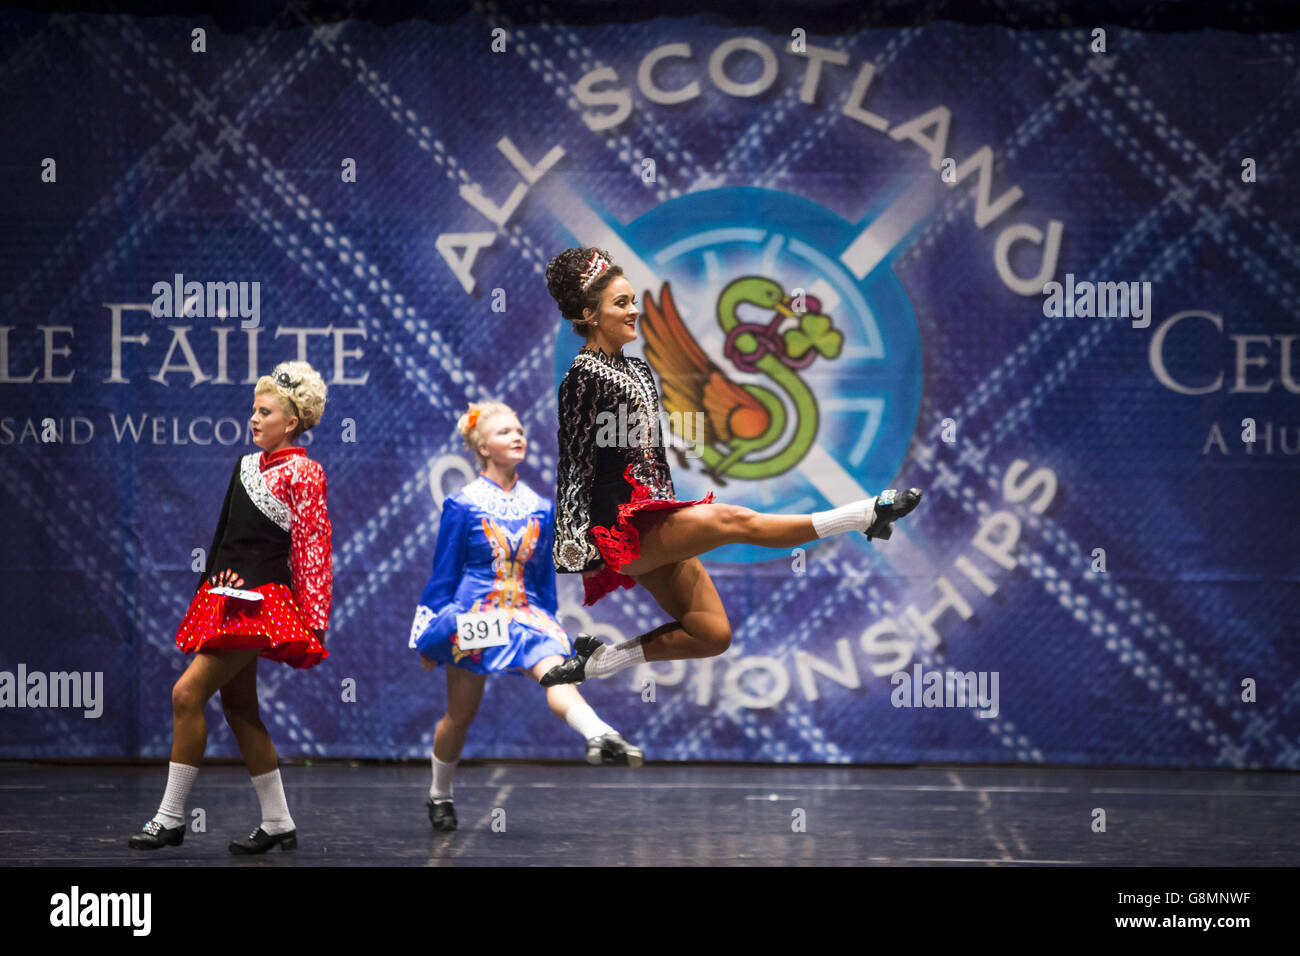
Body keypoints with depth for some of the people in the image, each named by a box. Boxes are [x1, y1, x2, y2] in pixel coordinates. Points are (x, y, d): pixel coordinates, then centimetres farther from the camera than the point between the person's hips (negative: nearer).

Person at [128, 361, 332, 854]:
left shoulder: (302, 474, -8)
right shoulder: (246, 466, 15)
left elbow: (313, 552, -11)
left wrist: (315, 624, -13)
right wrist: (210, 586, 15)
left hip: (261, 602, -9)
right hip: (227, 599, 9)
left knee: (188, 693, -15)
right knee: (239, 706, 9)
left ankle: (170, 817, -9)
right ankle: (278, 823, 15)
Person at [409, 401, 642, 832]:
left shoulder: (540, 508, 8)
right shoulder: (463, 505, -3)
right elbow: (443, 574, 1)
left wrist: (548, 625, 19)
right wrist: (427, 637, 2)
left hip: (526, 614, 2)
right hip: (472, 614, -2)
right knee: (460, 714, 7)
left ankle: (601, 737, -52)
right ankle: (439, 796, 29)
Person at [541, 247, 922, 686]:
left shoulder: (637, 369, 17)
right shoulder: (583, 377, -10)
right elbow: (575, 465, -12)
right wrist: (578, 547, -14)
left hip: (656, 526, 9)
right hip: (622, 525, -9)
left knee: (713, 635, 4)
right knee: (733, 520, -22)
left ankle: (595, 661, 9)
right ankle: (866, 515, -25)